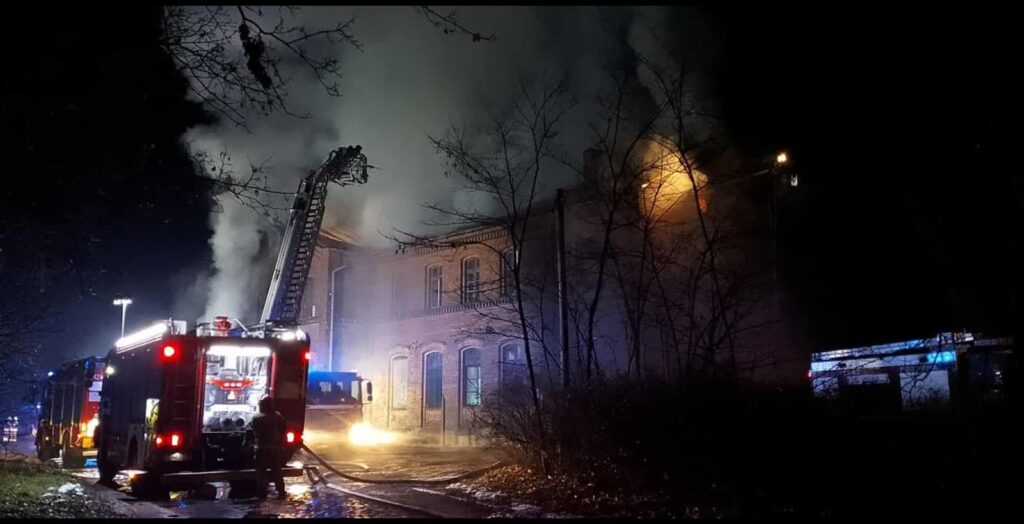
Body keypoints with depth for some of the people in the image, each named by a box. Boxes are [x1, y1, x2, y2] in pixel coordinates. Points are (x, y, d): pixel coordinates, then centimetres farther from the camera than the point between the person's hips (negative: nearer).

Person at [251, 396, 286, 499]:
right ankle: (281, 492, 11)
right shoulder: (278, 416, 4)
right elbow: (283, 432, 6)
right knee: (277, 471, 12)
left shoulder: (257, 418, -10)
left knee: (261, 472, 4)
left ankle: (262, 493, 1)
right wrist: (281, 444, 14)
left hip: (263, 448, -4)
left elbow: (255, 433, -5)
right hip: (276, 447, 4)